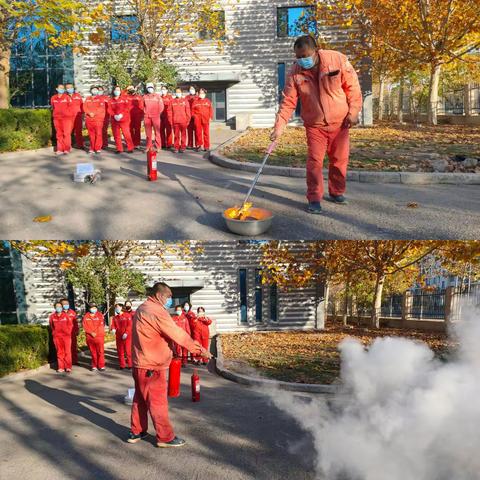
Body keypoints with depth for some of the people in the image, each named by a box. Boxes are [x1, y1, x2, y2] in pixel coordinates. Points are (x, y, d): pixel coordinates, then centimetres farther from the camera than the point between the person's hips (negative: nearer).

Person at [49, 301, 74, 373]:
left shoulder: (66, 315, -3)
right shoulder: (52, 317, 2)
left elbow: (70, 325, 4)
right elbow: (51, 326, 17)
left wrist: (68, 332, 0)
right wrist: (54, 333, 14)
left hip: (66, 336, -1)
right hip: (57, 337, 1)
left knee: (67, 352, 0)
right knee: (59, 352, 6)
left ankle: (68, 367, 5)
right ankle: (61, 367, 12)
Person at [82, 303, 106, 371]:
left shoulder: (100, 315, 3)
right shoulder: (86, 316, 7)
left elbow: (101, 325, -3)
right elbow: (85, 326, 0)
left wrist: (95, 333, -12)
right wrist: (91, 333, -12)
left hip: (99, 336, -2)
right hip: (90, 337, 2)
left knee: (100, 352, -3)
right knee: (93, 352, 7)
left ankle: (101, 366, 3)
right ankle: (94, 366, 15)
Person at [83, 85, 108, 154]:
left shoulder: (101, 98, 7)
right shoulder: (87, 99, 18)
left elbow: (102, 107, -7)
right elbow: (85, 107, 7)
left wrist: (94, 113, -15)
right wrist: (90, 113, -11)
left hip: (98, 119, -3)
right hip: (89, 119, 4)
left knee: (98, 133, -8)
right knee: (91, 134, 4)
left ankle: (98, 148, -4)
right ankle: (92, 148, 11)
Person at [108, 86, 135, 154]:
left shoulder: (125, 98, 5)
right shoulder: (111, 100, 12)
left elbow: (127, 107, -4)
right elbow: (109, 110, 5)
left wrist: (121, 114, -15)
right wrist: (114, 115, -13)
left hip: (124, 119, -3)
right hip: (114, 120, 3)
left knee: (126, 134, -9)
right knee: (116, 135, 4)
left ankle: (130, 148, -3)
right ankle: (119, 149, 13)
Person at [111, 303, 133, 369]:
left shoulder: (127, 315, -3)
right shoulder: (115, 317, 13)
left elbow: (130, 325, -10)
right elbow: (113, 325, 7)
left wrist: (126, 333, -18)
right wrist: (113, 329, -17)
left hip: (127, 336, -5)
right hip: (118, 336, 5)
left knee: (128, 350, -4)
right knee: (120, 351, 9)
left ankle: (130, 364, 5)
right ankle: (122, 365, 18)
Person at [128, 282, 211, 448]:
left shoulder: (141, 309, 11)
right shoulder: (157, 312, -20)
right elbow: (178, 334, -22)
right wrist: (199, 349, -16)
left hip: (140, 363, 10)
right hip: (152, 366, -10)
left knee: (140, 398, 18)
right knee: (158, 401, 0)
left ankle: (136, 432, 28)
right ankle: (165, 437, 9)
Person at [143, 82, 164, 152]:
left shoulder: (158, 96, 4)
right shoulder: (145, 97, 11)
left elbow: (161, 106, 4)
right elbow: (143, 106, 17)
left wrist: (158, 113, 3)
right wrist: (145, 113, 9)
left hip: (155, 117, -2)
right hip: (147, 117, 3)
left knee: (157, 132, -4)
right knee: (148, 133, 4)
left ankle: (158, 147, -1)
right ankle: (149, 147, 11)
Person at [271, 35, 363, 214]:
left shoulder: (338, 60, -14)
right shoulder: (295, 73, -11)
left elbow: (353, 86, -6)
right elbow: (288, 102, -9)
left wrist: (353, 112, -8)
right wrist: (279, 127, -17)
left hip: (339, 122, 0)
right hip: (314, 125, 0)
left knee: (340, 160, 10)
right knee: (314, 161, -6)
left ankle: (337, 192, 29)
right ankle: (314, 199, 3)